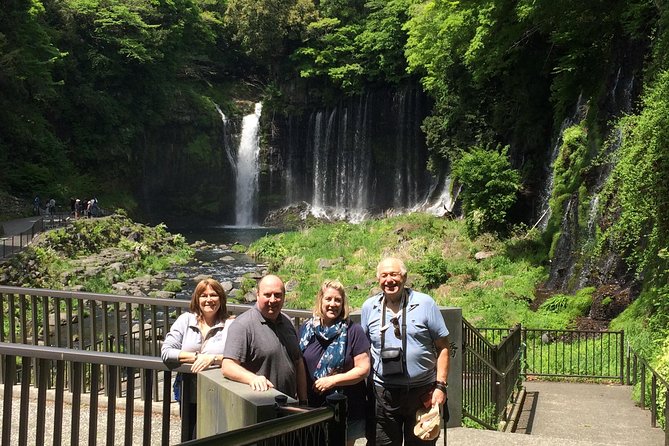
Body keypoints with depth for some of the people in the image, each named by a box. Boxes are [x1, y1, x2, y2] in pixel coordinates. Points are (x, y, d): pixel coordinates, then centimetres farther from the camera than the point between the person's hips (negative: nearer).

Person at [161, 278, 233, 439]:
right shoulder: (185, 320, 1)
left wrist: (212, 358, -27)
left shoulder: (230, 325, -6)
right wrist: (197, 357, -14)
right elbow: (166, 352, -7)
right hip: (188, 396, 3)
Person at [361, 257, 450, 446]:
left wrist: (441, 386, -8)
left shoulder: (425, 303, -3)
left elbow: (442, 347, -1)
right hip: (383, 393, 2)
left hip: (422, 392, -2)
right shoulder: (369, 307, 3)